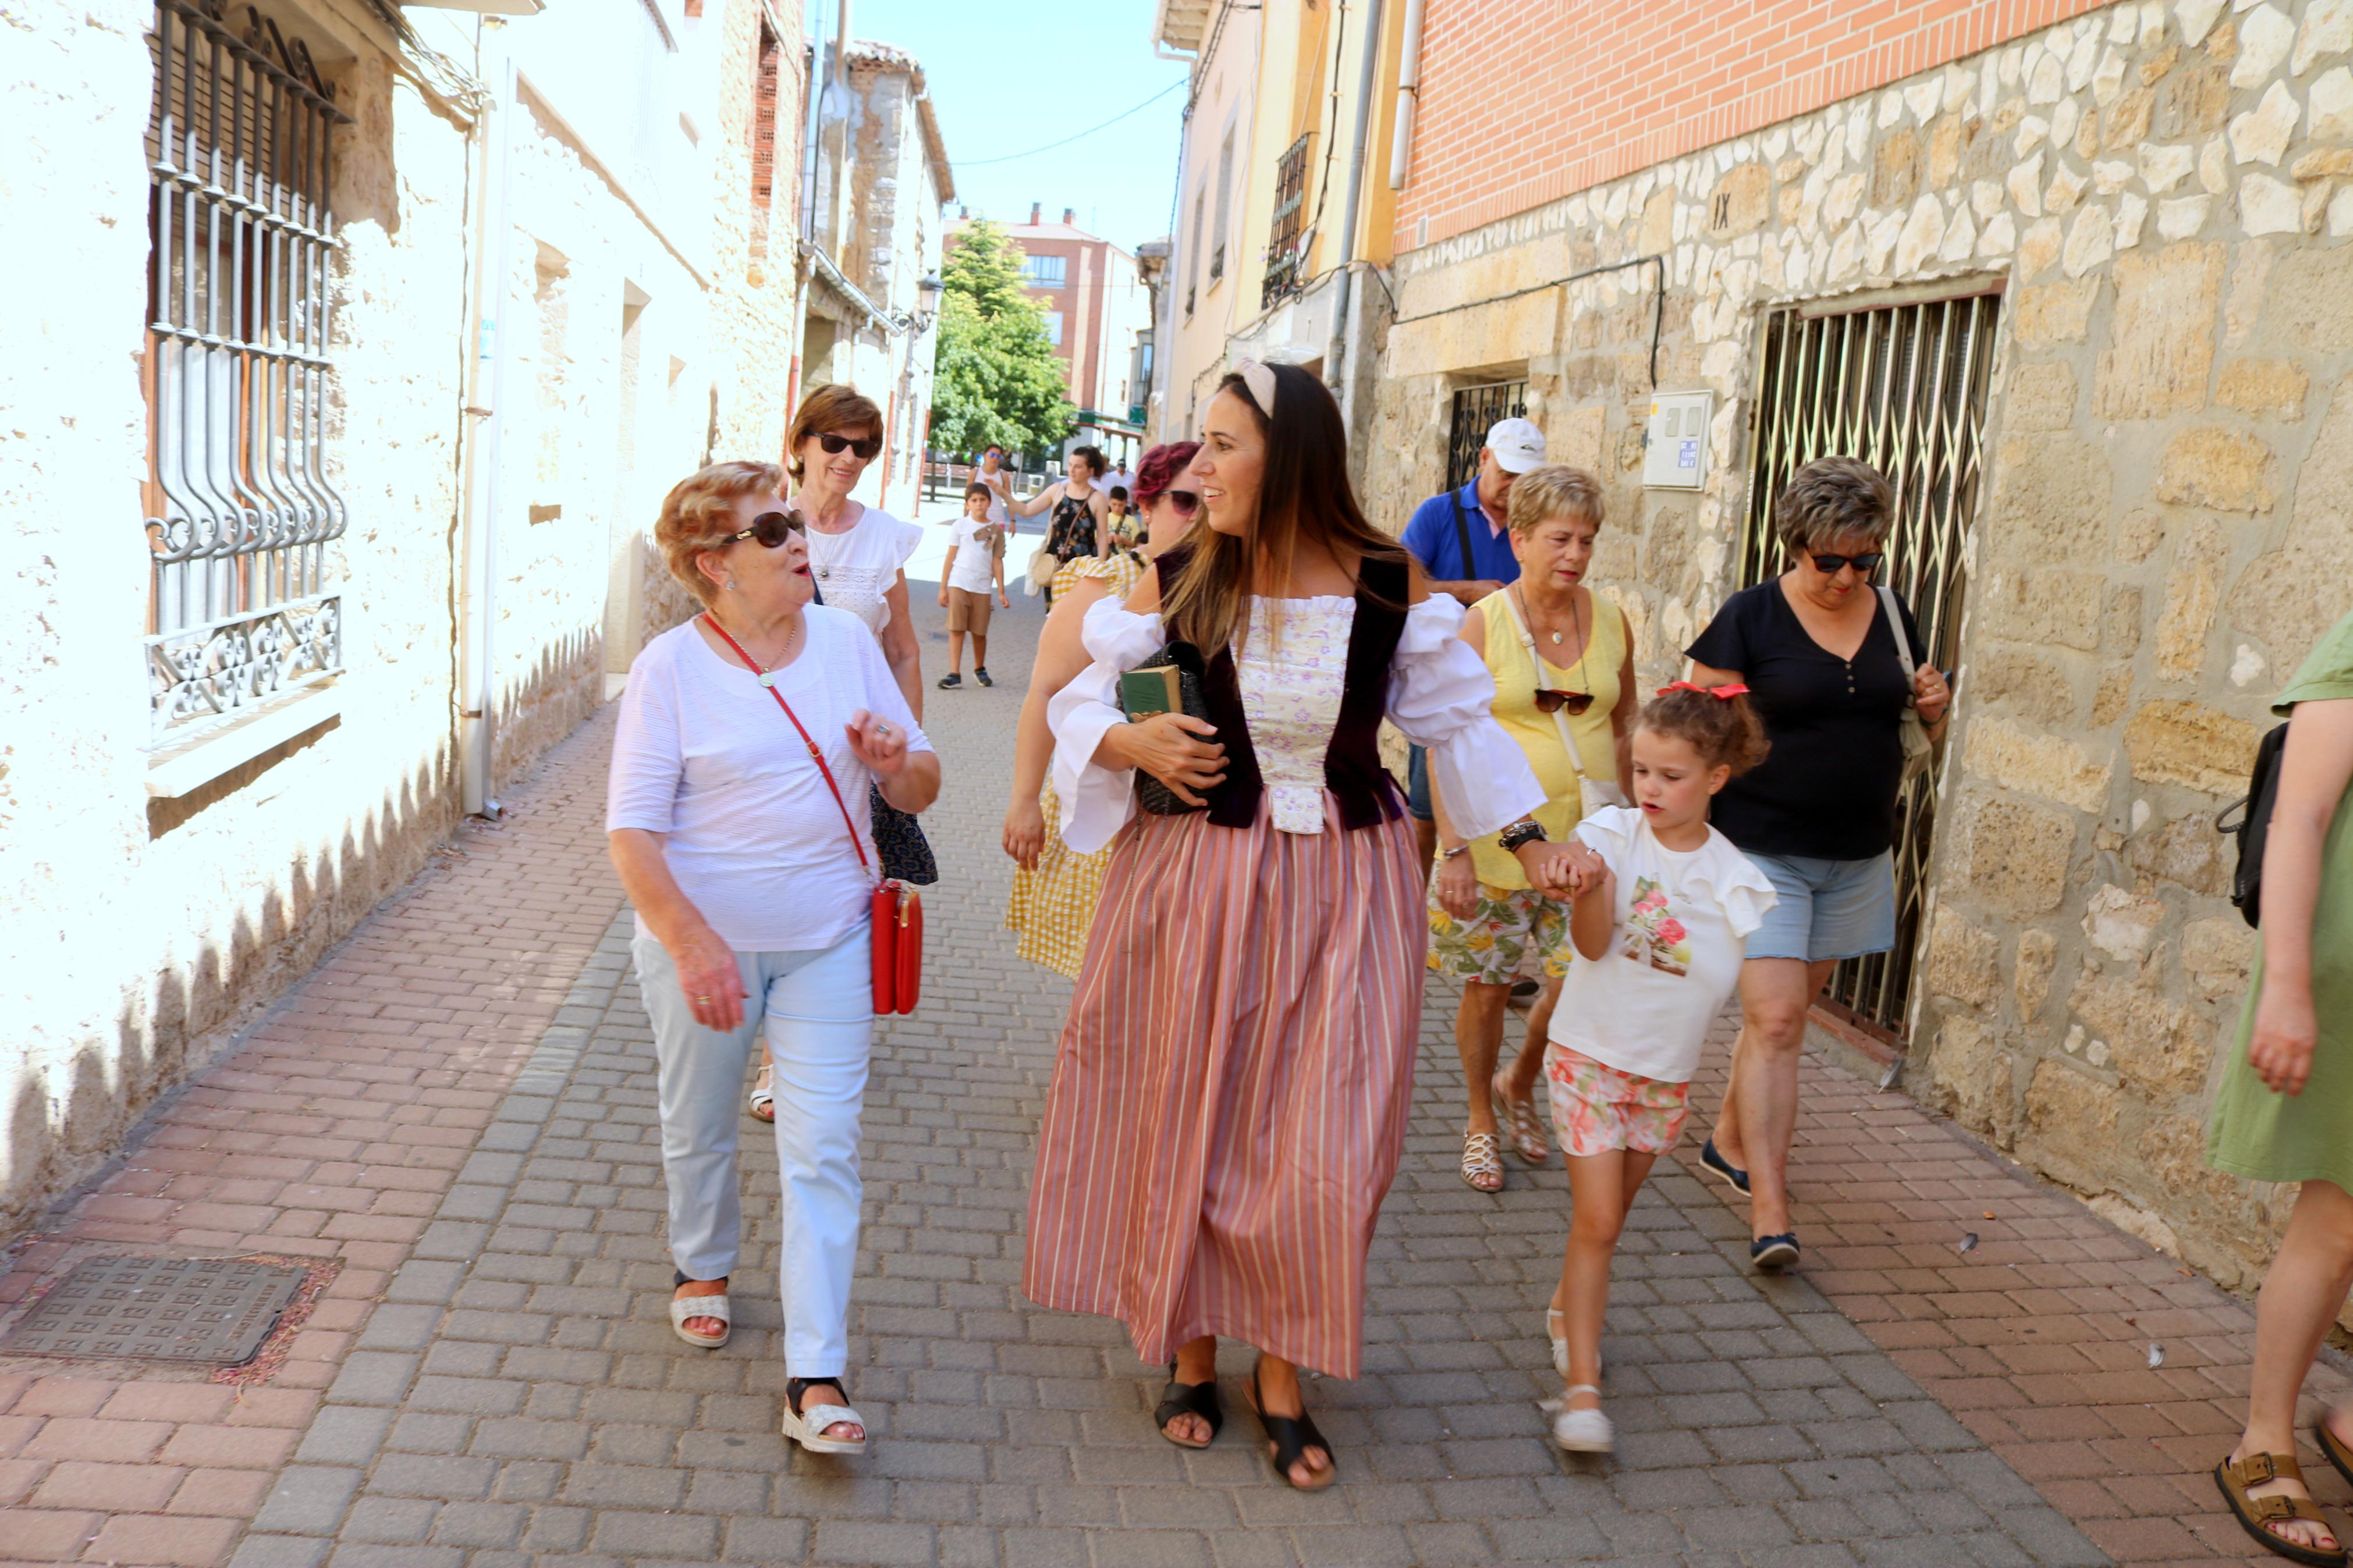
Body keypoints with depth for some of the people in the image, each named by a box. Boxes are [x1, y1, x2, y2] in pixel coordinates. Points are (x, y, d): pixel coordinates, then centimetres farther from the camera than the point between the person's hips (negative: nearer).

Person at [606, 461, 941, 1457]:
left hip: (825, 939, 2)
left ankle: (815, 1379, 1)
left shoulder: (845, 639, 2)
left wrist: (897, 760, -17)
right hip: (701, 937, -1)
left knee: (825, 1149, -4)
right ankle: (704, 1267, 47)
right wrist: (693, 943, -23)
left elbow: (920, 791, 6)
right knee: (698, 1127, 17)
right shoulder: (670, 667, -8)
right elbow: (631, 831, -13)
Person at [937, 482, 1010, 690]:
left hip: (983, 587, 1)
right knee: (956, 629, -5)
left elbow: (997, 562, 9)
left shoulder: (995, 529, 7)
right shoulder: (961, 525, 3)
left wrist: (1001, 592, 5)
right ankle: (954, 674, -5)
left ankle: (980, 669, 29)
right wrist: (943, 588, 2)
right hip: (959, 584, -1)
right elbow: (950, 558, 4)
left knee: (980, 633, 8)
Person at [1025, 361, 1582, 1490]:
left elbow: (1456, 720, 7)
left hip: (1343, 892, 0)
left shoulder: (1389, 584, -6)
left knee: (1320, 1147, 3)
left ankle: (1283, 1374, 25)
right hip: (1196, 882, 0)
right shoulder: (1173, 583, -6)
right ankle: (1191, 1352, 33)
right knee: (1187, 1127, 10)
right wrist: (1133, 744, -17)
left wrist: (1529, 838, 8)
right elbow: (1080, 709, 4)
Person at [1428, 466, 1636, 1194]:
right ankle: (1482, 1120, 30)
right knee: (1486, 987, 6)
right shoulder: (1482, 623, -6)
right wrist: (1454, 849, -14)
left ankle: (1520, 1086, 30)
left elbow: (1625, 729, 14)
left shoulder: (1610, 621, 4)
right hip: (1496, 839, -3)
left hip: (1585, 840, 3)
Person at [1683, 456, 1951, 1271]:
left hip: (1857, 856, 5)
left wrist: (1935, 707, -3)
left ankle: (1730, 1139, 35)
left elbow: (1916, 728, 19)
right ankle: (1769, 1208, -9)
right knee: (1774, 1020, -12)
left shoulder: (1892, 615, 8)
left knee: (1786, 1009, 15)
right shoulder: (1750, 617, -7)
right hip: (1762, 848, -5)